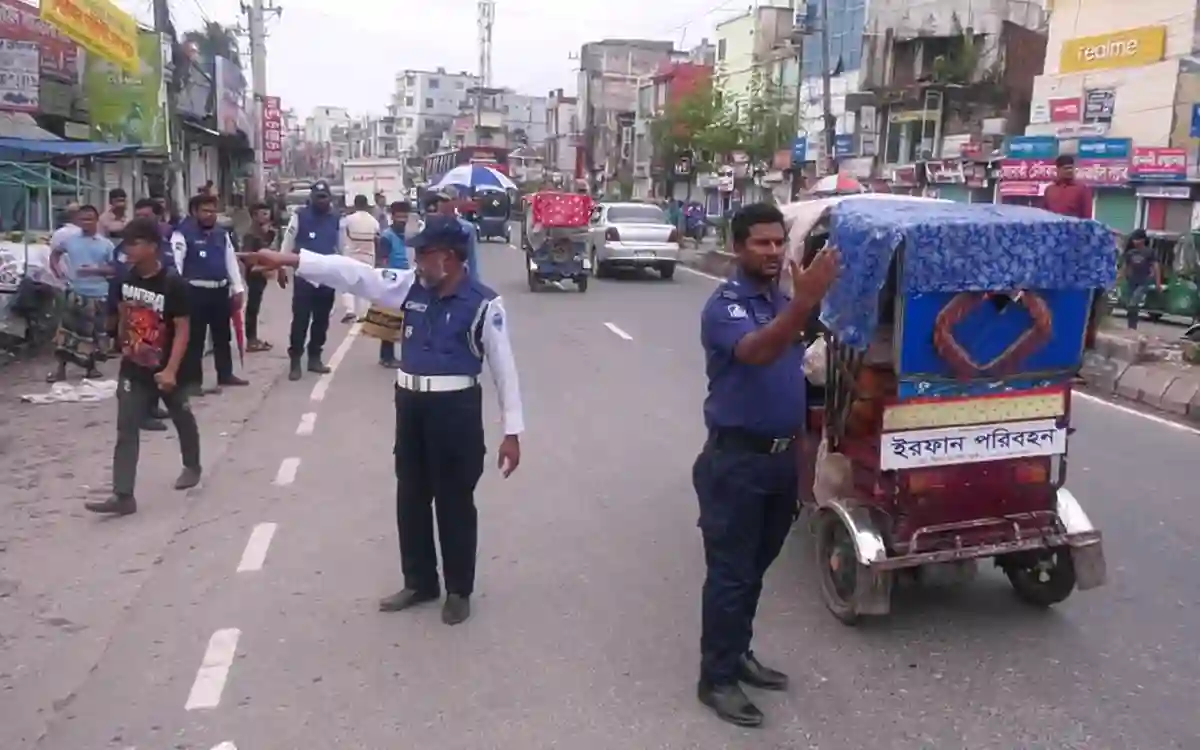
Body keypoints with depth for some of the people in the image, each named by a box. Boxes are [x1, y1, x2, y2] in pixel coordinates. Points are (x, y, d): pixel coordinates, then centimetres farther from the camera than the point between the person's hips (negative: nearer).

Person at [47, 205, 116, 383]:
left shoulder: (106, 244, -1)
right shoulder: (70, 240, 2)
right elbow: (55, 253, 18)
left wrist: (96, 270, -17)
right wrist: (57, 269, 0)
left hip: (98, 294, 0)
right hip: (75, 292, 0)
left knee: (94, 331, 10)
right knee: (67, 329, -1)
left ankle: (90, 367, 25)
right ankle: (61, 368, 7)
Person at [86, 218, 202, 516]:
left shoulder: (173, 284, -20)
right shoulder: (126, 279, -3)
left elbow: (182, 329, -19)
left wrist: (171, 370, -25)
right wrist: (124, 345, 19)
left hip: (166, 369, -4)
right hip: (133, 368, 4)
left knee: (182, 418, 18)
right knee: (126, 429, -4)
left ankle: (192, 466, 43)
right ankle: (123, 495, -5)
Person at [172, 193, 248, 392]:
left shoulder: (222, 234, 12)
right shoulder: (183, 234, -9)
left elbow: (231, 261, 15)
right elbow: (175, 264, -13)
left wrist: (238, 288, 12)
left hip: (220, 290, 7)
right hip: (195, 291, -6)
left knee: (223, 335, 15)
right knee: (194, 338, -1)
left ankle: (225, 375, 28)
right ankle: (192, 380, 7)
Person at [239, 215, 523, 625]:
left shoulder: (484, 304, -13)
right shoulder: (411, 286, 3)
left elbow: (504, 368, -10)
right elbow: (354, 273, 1)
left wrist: (512, 431, -11)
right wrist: (288, 259, -4)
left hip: (456, 409, -6)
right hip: (411, 403, 6)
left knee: (454, 502, 6)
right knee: (411, 497, 16)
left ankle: (459, 591, 25)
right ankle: (419, 583, 35)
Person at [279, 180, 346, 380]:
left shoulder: (336, 219, 5)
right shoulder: (299, 216, -6)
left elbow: (342, 247, 13)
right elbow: (288, 243, -2)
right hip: (304, 277, -4)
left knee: (321, 320, 11)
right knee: (300, 320, -4)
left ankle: (315, 358, 22)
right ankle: (295, 362, 3)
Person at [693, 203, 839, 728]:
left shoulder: (784, 303, 9)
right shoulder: (724, 305, -14)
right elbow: (756, 352, -34)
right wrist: (805, 300, -46)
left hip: (782, 455, 8)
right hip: (736, 458, -7)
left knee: (757, 565, 18)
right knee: (730, 571, 0)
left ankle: (738, 654, 34)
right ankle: (716, 678, 12)